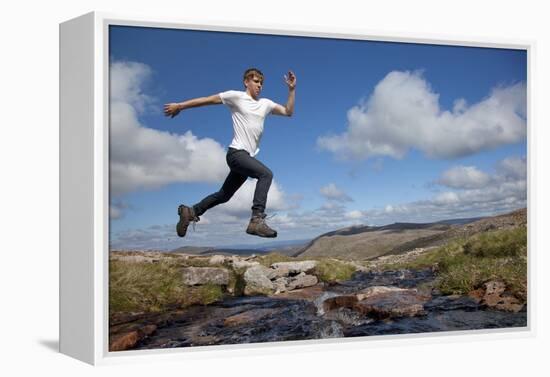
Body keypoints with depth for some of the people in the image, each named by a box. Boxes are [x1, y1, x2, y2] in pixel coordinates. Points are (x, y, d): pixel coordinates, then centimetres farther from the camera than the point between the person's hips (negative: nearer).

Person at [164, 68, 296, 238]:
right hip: (236, 152, -8)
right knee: (266, 174, -29)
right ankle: (257, 220, -35)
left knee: (224, 195, 15)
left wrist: (292, 89, 5)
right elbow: (208, 100, 2)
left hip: (248, 156, 8)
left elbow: (288, 112, 15)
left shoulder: (265, 103, 16)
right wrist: (180, 106, 5)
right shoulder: (236, 96, -1)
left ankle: (190, 212, 28)